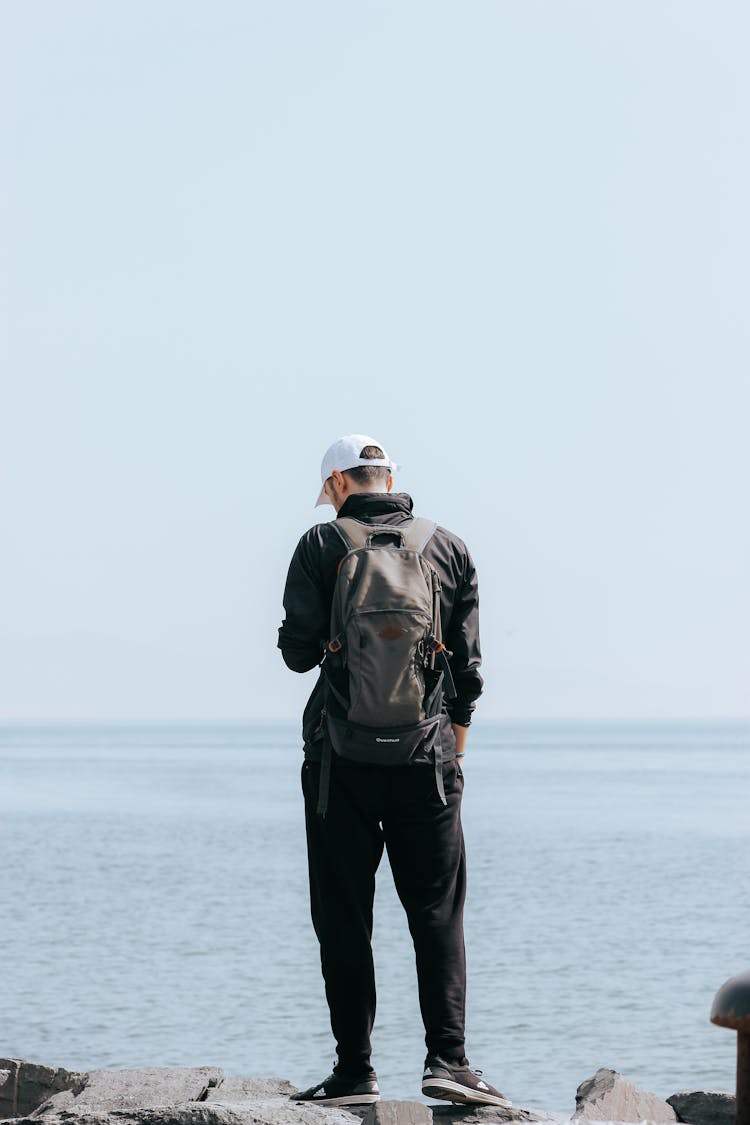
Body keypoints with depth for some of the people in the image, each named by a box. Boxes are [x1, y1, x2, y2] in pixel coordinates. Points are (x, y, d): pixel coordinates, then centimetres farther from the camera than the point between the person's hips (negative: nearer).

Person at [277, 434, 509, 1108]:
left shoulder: (321, 546, -2)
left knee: (344, 916, 4)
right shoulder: (449, 548, 7)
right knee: (438, 912, 6)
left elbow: (299, 651, -3)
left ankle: (354, 1071, 3)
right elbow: (467, 664, 7)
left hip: (341, 756, -2)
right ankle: (447, 1059, -5)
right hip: (427, 757, 2)